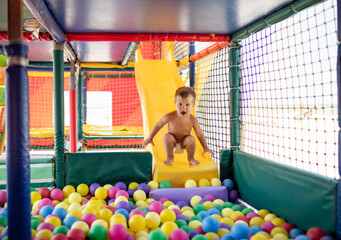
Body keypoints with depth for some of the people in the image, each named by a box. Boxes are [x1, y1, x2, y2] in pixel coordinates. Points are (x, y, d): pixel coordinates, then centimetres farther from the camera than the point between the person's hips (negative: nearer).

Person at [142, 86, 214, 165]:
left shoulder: (193, 120, -20)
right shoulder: (170, 116, -23)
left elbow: (199, 134, -6)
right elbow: (158, 126, -9)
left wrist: (205, 147, -3)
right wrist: (149, 138, -7)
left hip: (184, 142, 1)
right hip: (172, 141, 0)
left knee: (191, 139, -28)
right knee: (167, 137, -30)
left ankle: (191, 158, -1)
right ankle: (170, 157, -9)